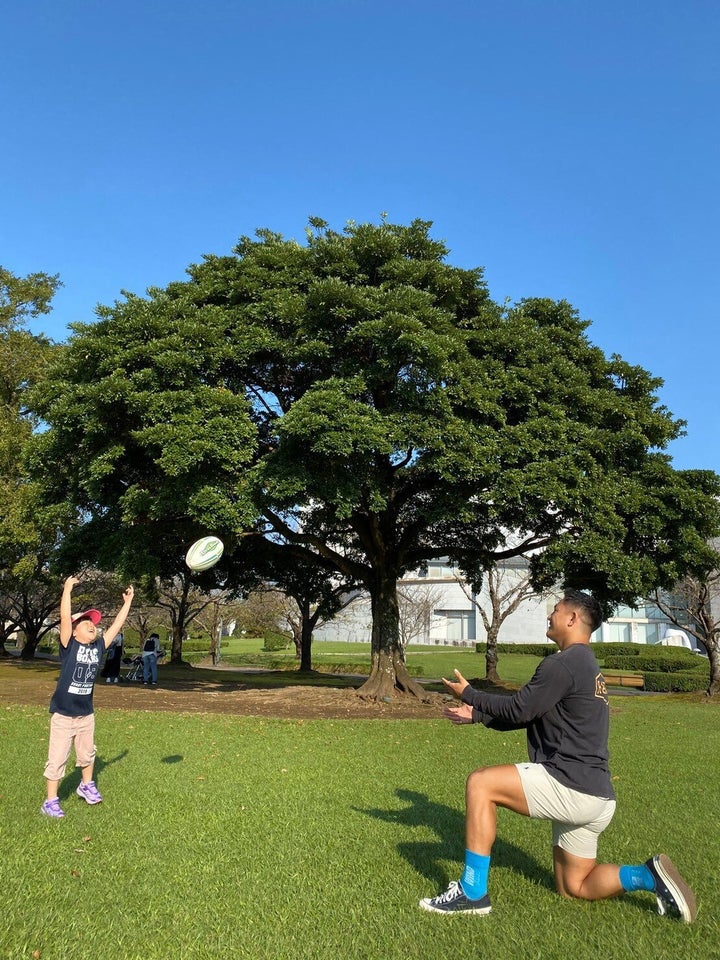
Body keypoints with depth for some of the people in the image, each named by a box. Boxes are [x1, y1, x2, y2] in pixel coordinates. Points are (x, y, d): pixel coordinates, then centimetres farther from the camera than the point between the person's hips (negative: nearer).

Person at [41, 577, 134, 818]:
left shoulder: (99, 647, 0)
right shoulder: (69, 646, -13)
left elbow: (116, 626, 6)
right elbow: (65, 618, -24)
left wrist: (127, 603, 6)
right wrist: (68, 589, -29)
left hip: (86, 713, 5)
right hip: (63, 714, -5)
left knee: (87, 754, 21)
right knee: (57, 760, 2)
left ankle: (86, 786, 43)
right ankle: (50, 802, 16)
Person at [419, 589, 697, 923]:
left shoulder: (563, 664, -15)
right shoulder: (587, 666, 18)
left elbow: (518, 710, -13)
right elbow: (526, 716, 18)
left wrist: (468, 693, -1)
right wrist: (476, 714, 14)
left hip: (570, 786, -10)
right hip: (594, 796, 10)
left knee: (480, 783, -11)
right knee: (574, 887, 20)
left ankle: (472, 892, -7)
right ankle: (650, 875, 8)